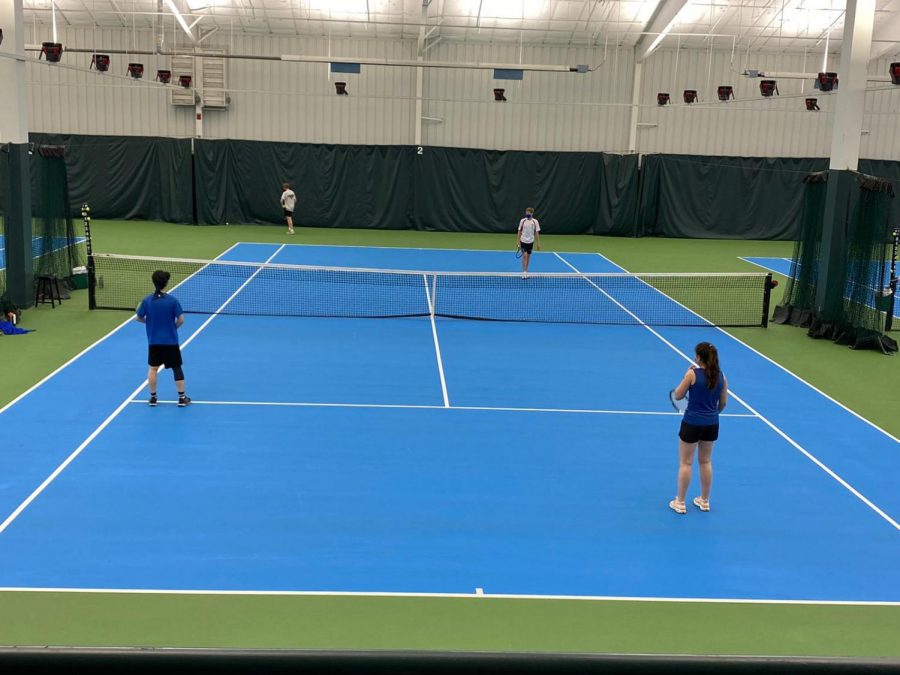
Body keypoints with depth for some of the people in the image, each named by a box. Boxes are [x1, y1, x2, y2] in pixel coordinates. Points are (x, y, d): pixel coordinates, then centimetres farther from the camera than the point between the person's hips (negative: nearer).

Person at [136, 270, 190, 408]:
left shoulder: (147, 300, -7)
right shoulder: (173, 300, -13)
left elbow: (139, 318, 3)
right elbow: (181, 320, -12)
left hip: (154, 341, 2)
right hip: (171, 341, -2)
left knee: (153, 368, 15)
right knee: (176, 368, 10)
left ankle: (153, 397, 19)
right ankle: (182, 397, 13)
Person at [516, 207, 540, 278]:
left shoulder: (535, 221, -3)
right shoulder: (522, 221, -4)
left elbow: (537, 233, -1)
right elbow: (519, 231, 1)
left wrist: (538, 243, -2)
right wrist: (517, 241, -4)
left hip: (530, 241, 2)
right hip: (523, 241, -2)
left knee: (528, 256, 10)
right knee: (524, 255, -12)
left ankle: (526, 272, 21)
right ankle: (524, 272, -10)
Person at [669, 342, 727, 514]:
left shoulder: (692, 374, -16)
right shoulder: (721, 376, -2)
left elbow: (678, 396, -5)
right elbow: (723, 403, 7)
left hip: (692, 423, -5)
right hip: (712, 424, 5)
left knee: (685, 463, 6)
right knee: (706, 461, 19)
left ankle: (680, 502, 13)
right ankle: (704, 500, 28)